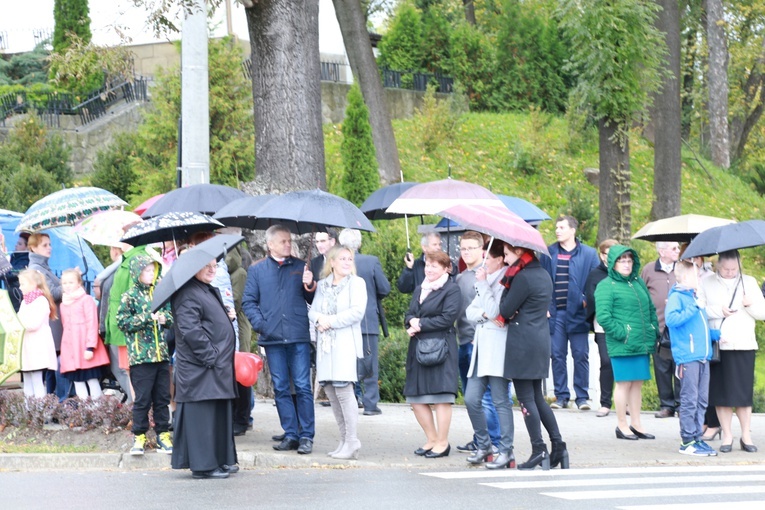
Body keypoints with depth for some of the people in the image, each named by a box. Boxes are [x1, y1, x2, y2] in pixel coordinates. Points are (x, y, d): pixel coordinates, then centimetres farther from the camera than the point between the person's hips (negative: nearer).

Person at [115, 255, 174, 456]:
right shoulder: (130, 296, -3)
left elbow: (169, 314, 20)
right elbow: (123, 322, -10)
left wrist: (165, 318, -3)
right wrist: (147, 317, -15)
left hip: (161, 354, 5)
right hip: (141, 355, -5)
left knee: (162, 397, 8)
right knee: (142, 398, -3)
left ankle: (163, 434, 16)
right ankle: (138, 436, 6)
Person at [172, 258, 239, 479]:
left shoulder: (211, 292, 19)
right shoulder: (187, 295, -14)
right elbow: (190, 331, -22)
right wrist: (210, 356, -22)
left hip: (218, 366, 11)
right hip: (200, 368, -11)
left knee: (220, 416, 14)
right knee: (203, 416, -7)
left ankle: (220, 460, 21)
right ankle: (203, 465, -4)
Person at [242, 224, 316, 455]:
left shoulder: (300, 267, 9)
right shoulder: (257, 270, 10)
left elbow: (313, 300, 8)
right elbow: (248, 301, 9)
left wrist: (309, 286, -12)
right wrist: (260, 324, -4)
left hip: (298, 337, -1)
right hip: (272, 339, 1)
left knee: (302, 386, -4)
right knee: (280, 388, 5)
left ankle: (306, 436, -1)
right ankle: (291, 434, 12)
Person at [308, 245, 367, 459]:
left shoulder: (356, 283, 1)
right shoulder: (322, 285, 16)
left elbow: (357, 312, -10)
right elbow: (312, 311, 12)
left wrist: (331, 321, -9)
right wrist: (319, 319, -10)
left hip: (345, 343, -6)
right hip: (325, 344, 6)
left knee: (343, 389, -13)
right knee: (330, 389, 4)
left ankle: (351, 443, -10)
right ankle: (345, 440, 11)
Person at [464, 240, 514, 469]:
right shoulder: (486, 282, 20)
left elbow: (494, 311, -17)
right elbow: (470, 312, 14)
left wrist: (482, 283, -10)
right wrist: (485, 314, -7)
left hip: (497, 346, -8)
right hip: (480, 346, 8)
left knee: (501, 402, -4)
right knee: (472, 400, 4)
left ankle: (506, 450, 0)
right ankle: (483, 446, 16)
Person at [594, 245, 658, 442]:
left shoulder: (639, 283, 16)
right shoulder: (606, 286, -6)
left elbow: (651, 309, 23)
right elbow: (603, 316, -14)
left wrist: (653, 333, 12)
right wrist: (621, 334, -16)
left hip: (642, 344, 7)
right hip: (621, 345, -6)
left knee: (637, 383, 11)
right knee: (624, 383, -2)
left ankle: (636, 424, 18)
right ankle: (622, 426, 7)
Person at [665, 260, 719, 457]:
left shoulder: (695, 297, 21)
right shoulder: (676, 297, -6)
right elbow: (671, 318, -24)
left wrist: (716, 334, 14)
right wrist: (692, 309, -18)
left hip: (702, 357, 9)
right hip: (687, 357, -9)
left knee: (702, 400, 10)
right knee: (689, 400, -6)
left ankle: (698, 438, 16)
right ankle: (687, 441, -1)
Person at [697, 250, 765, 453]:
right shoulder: (706, 284, 7)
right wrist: (718, 311, -14)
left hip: (744, 345, 1)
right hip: (717, 345, -1)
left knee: (744, 392, 0)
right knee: (721, 392, 0)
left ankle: (746, 436, 9)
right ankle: (727, 436, 9)